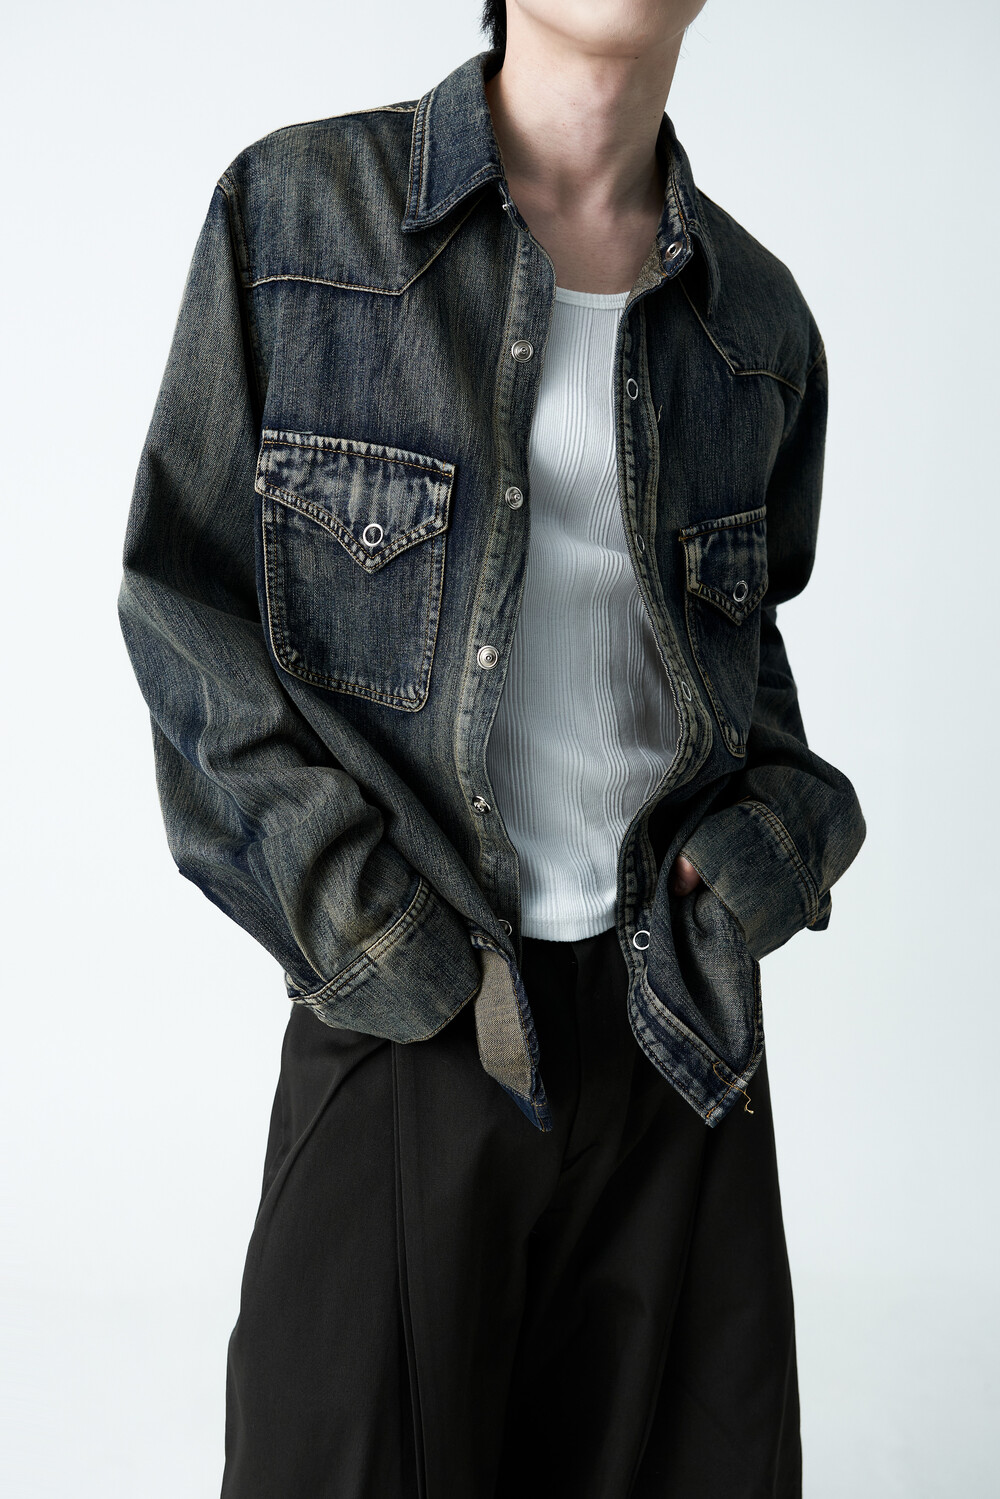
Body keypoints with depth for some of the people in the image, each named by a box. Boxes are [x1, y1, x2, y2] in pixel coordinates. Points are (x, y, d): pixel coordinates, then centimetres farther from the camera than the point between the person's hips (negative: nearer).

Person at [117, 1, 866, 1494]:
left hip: (680, 1027, 3)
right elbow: (180, 590, 0)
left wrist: (788, 812, 1)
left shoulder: (760, 319, 8)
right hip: (411, 1015, -3)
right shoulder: (293, 212, -2)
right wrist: (333, 883, -10)